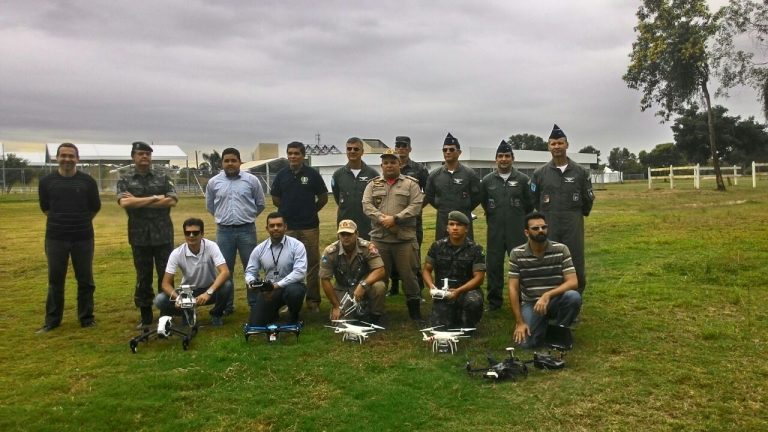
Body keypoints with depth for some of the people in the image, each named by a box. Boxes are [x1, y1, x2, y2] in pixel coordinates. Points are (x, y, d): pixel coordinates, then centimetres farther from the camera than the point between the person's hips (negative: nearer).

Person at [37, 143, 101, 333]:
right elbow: (45, 208, 13)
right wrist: (60, 222, 13)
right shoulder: (46, 181, 0)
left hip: (83, 238, -1)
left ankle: (86, 318, 18)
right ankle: (52, 320, 20)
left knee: (85, 280, 7)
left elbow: (95, 207, 9)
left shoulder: (88, 181, -3)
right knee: (55, 280, 9)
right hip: (55, 238, 1)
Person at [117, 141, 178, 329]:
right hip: (139, 236, 0)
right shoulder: (125, 180, 5)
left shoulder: (163, 177, 5)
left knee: (166, 275, 4)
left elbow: (172, 200, -8)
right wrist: (155, 198, -13)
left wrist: (138, 202, -10)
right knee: (143, 277, 8)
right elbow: (124, 202, -12)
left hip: (163, 234, 0)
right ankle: (145, 316, 18)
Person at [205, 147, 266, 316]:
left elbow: (260, 204, 8)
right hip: (224, 231, 2)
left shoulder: (252, 180, -2)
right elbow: (210, 206, 17)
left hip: (246, 230, -2)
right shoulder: (213, 182, 3)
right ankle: (227, 305, 20)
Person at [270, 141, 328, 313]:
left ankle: (313, 300, 10)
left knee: (312, 263, 1)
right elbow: (275, 200, 13)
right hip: (287, 227, 2)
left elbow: (323, 198, 8)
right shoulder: (281, 175, 5)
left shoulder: (312, 174, 0)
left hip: (309, 227, -1)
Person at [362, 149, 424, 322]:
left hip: (405, 238, -2)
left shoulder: (410, 184, 5)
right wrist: (381, 218, -15)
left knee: (409, 274, 1)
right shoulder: (373, 184, 12)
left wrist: (395, 218, -17)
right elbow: (366, 205, 0)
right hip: (379, 237, 2)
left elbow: (415, 206, -7)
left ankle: (415, 311, 13)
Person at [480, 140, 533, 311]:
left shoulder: (523, 179, -3)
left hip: (517, 232, -1)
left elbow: (529, 204, 7)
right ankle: (494, 301, 19)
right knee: (494, 266, 7)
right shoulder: (487, 180, 1)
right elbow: (483, 201, 17)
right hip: (495, 232, 1)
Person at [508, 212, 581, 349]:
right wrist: (519, 322, -14)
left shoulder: (561, 250, -9)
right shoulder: (517, 254, -9)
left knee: (573, 297, -32)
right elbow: (513, 289, -9)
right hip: (531, 304, 0)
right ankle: (543, 323, 15)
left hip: (555, 301, 0)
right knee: (527, 343, -20)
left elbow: (573, 282, -16)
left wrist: (548, 295, -31)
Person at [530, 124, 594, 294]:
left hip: (573, 228, 0)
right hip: (548, 228, 0)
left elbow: (588, 199, 10)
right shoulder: (540, 173, 1)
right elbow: (533, 201, 11)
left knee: (576, 267, 4)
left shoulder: (580, 172, 2)